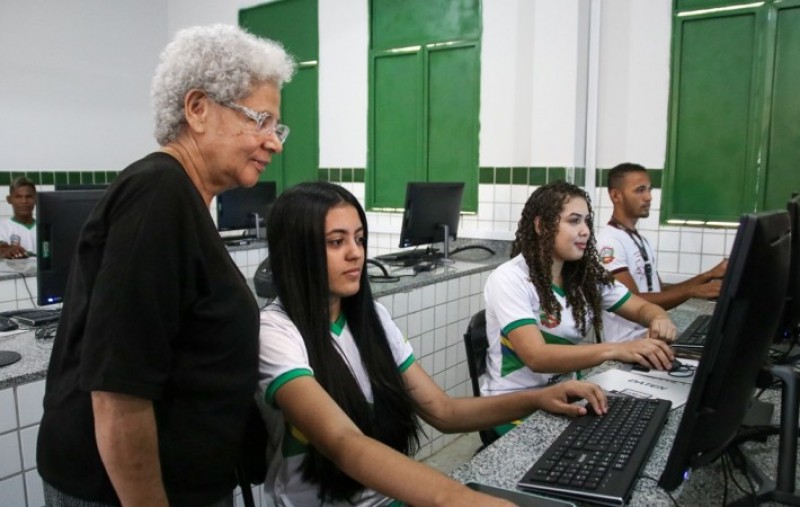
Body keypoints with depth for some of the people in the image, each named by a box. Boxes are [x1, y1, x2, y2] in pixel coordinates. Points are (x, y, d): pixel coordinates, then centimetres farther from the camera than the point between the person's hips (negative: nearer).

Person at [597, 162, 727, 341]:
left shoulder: (641, 240, 15)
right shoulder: (610, 241, -14)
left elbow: (658, 292, 13)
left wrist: (708, 276, 3)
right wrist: (693, 291, -22)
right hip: (627, 343, -8)